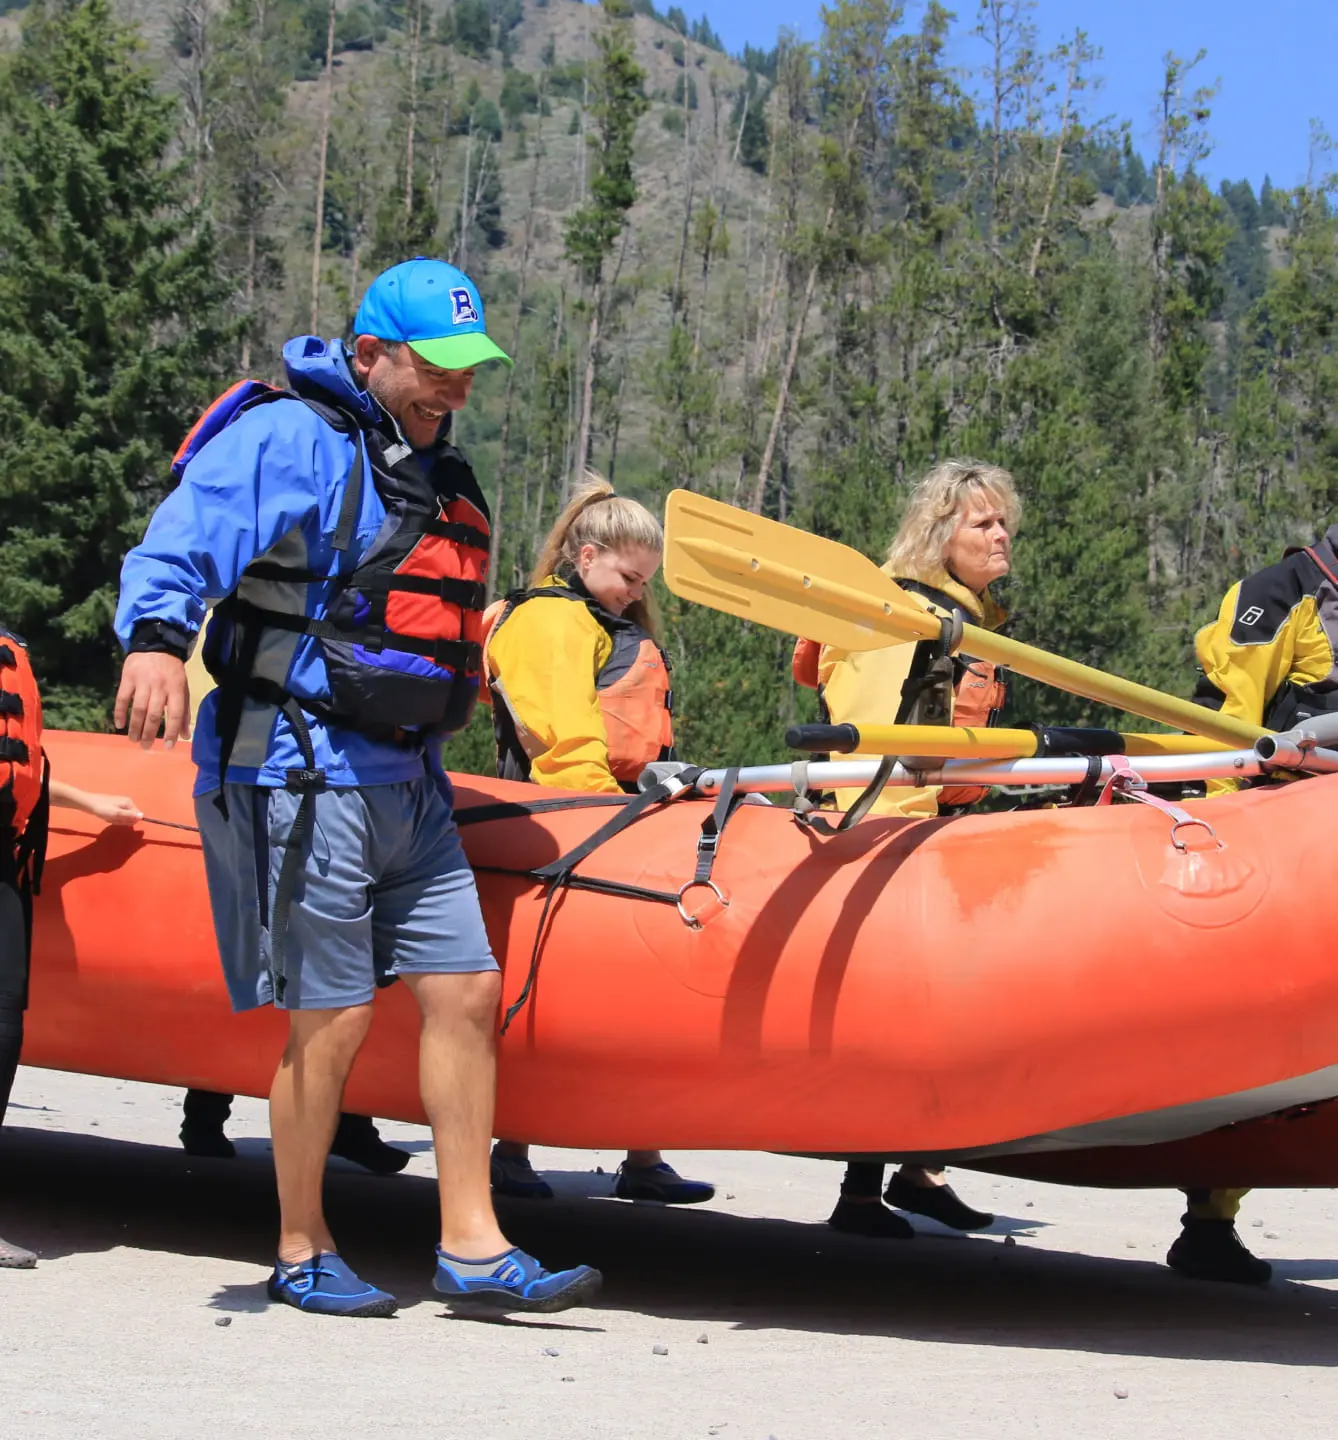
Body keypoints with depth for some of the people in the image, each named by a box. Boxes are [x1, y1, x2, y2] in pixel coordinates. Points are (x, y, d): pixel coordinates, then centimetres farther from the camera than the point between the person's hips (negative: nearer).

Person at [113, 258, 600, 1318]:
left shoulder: (433, 468, 18)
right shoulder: (290, 439, -9)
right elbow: (182, 542, -22)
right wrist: (156, 637, -38)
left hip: (406, 779, 8)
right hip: (302, 773, -8)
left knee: (465, 992, 4)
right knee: (334, 1020, -3)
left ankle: (472, 1248, 11)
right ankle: (303, 1254, 15)